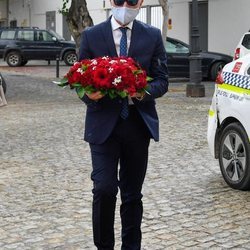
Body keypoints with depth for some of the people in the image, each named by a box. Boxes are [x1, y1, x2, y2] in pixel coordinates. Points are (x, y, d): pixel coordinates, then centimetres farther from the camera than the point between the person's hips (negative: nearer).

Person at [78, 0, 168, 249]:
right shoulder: (91, 35, 2)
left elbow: (162, 80, 3)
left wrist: (143, 91, -18)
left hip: (139, 123, 2)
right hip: (103, 123, -1)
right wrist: (90, 95, -19)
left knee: (132, 193, 10)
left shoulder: (152, 36, 4)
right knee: (104, 189, -11)